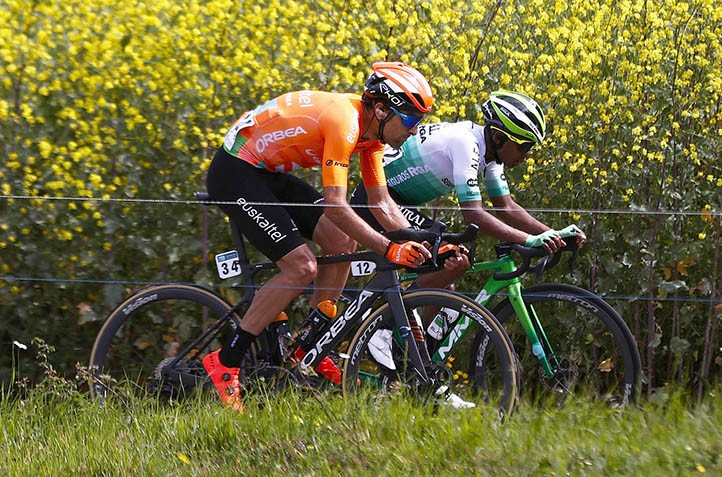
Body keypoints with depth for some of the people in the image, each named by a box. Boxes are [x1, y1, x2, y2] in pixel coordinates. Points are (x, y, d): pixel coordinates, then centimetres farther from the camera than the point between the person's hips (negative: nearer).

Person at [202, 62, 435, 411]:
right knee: (301, 267, -16)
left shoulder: (372, 129, 2)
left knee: (342, 240, 0)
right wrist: (390, 250, -31)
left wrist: (423, 247, -5)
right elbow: (334, 206, -31)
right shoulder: (344, 121, -27)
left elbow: (382, 204, 6)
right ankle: (225, 362, -10)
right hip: (235, 173, -10)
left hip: (267, 173, 10)